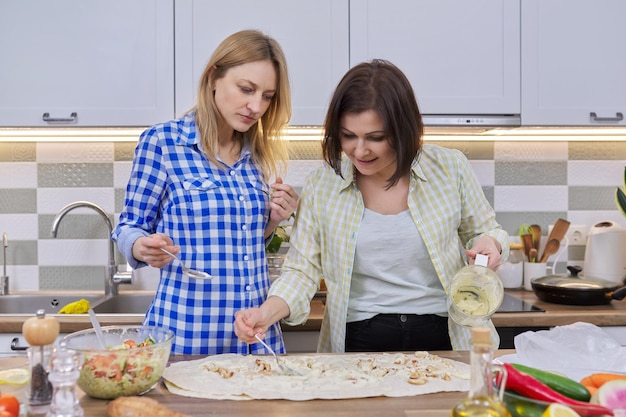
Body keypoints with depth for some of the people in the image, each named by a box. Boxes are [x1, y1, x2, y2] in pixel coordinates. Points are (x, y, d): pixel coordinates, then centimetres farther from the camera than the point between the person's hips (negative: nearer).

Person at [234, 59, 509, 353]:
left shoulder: (449, 168, 1)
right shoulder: (321, 186, 2)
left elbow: (482, 231, 16)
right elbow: (302, 270, 4)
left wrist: (490, 244, -8)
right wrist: (268, 312, -14)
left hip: (444, 341, 0)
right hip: (359, 344, 1)